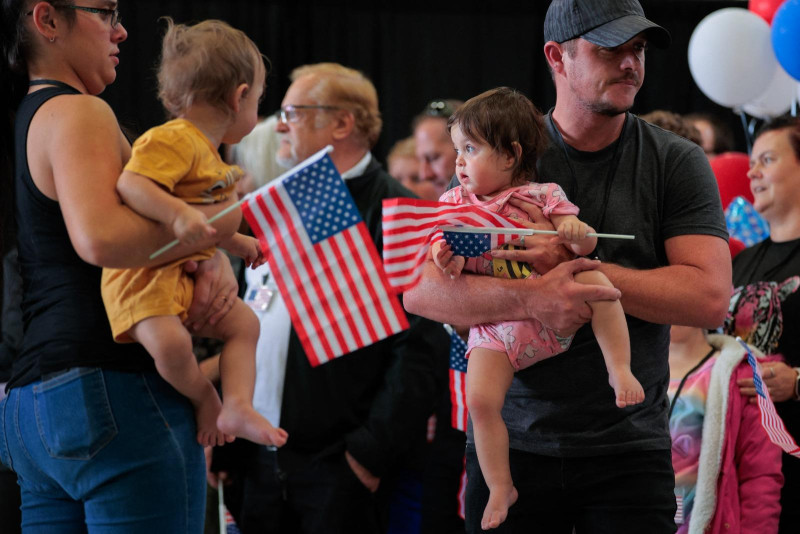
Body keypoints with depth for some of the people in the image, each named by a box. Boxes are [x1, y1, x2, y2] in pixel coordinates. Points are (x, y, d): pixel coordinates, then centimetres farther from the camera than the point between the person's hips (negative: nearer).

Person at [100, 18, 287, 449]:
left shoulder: (208, 153, 19)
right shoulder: (174, 140, -16)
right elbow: (130, 185, -30)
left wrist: (236, 243, 39)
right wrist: (179, 215, -41)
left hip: (192, 275, 11)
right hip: (146, 273, -11)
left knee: (243, 323, 12)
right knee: (170, 342, -31)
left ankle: (237, 406, 3)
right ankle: (204, 399, -5)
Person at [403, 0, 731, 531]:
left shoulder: (676, 162, 1)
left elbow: (709, 298, -10)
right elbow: (418, 288, -7)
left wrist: (572, 265, -15)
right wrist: (531, 298, -24)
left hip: (629, 448, 0)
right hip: (512, 443, 0)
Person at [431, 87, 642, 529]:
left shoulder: (541, 196, 2)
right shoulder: (455, 202, 10)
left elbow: (585, 245, 0)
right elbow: (442, 248, 7)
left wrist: (577, 233, -23)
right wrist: (445, 258, -17)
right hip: (495, 326, 1)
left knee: (593, 279, -26)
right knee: (480, 398, -18)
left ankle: (619, 369, -19)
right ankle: (500, 488, -5)